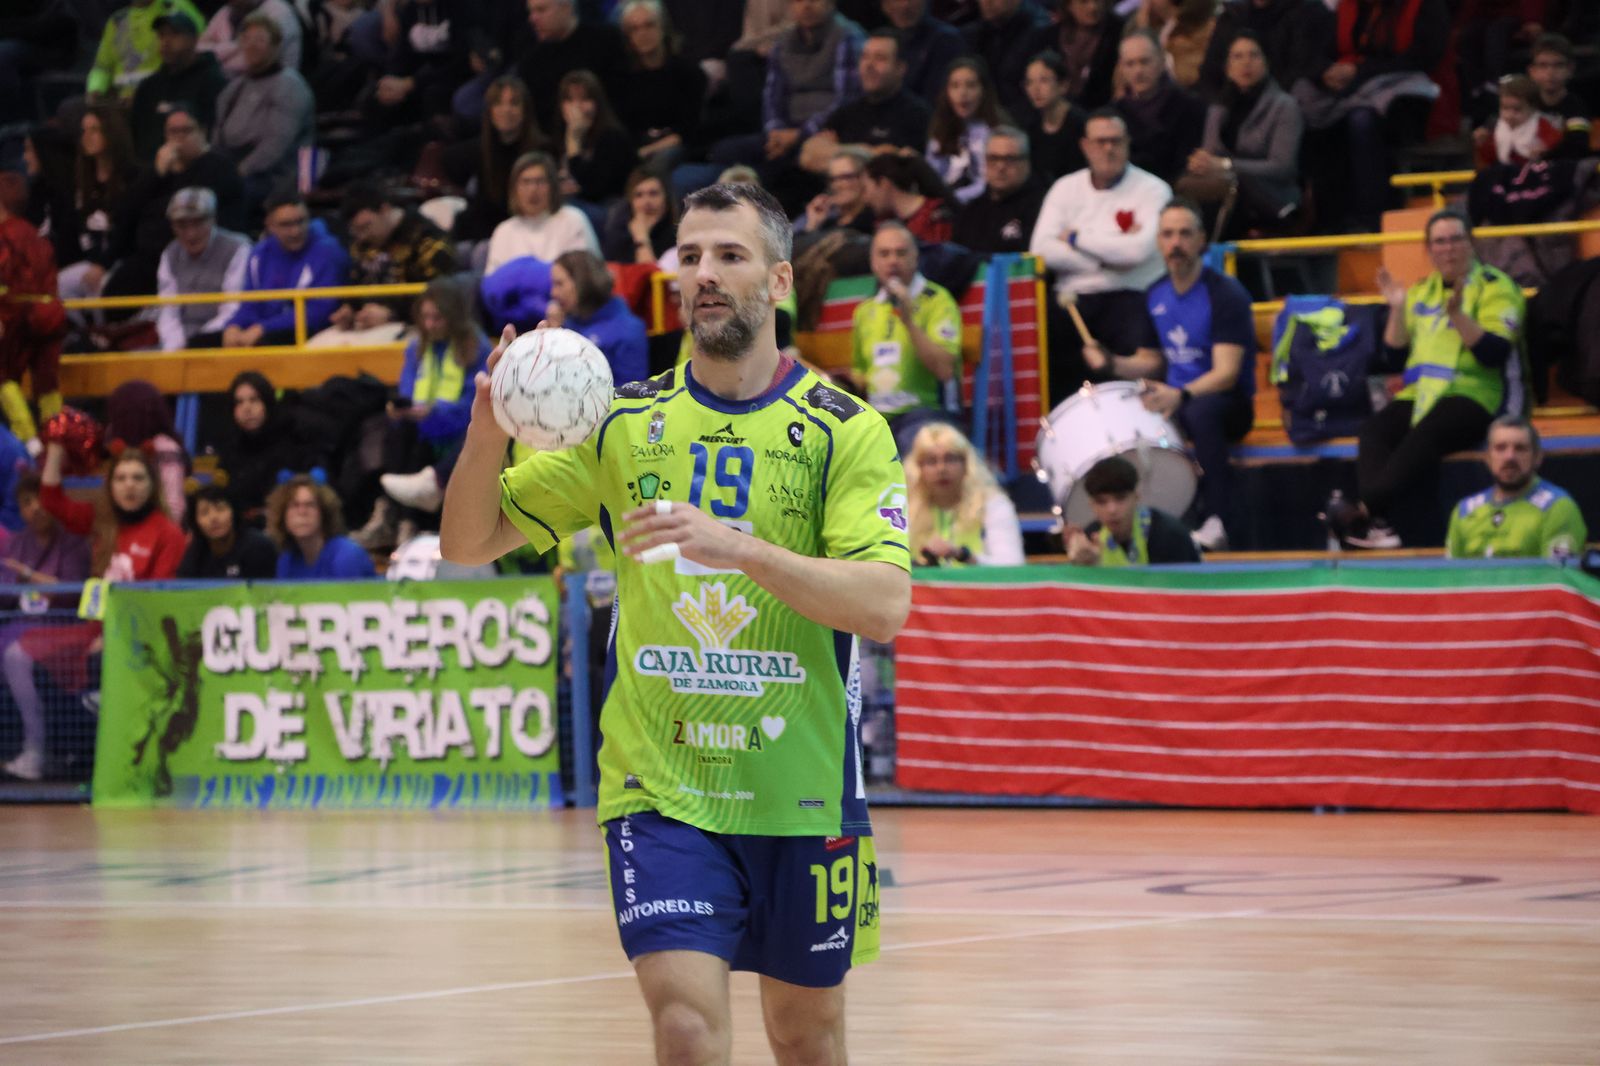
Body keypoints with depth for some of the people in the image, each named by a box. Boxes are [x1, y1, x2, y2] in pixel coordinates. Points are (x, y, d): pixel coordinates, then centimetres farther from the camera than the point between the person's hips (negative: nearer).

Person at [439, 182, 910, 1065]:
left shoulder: (844, 430, -3)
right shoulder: (623, 422, 4)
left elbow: (884, 604, -16)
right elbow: (466, 544, 6)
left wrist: (737, 546, -29)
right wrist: (487, 431, -14)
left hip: (800, 786, 0)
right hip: (659, 786, 0)